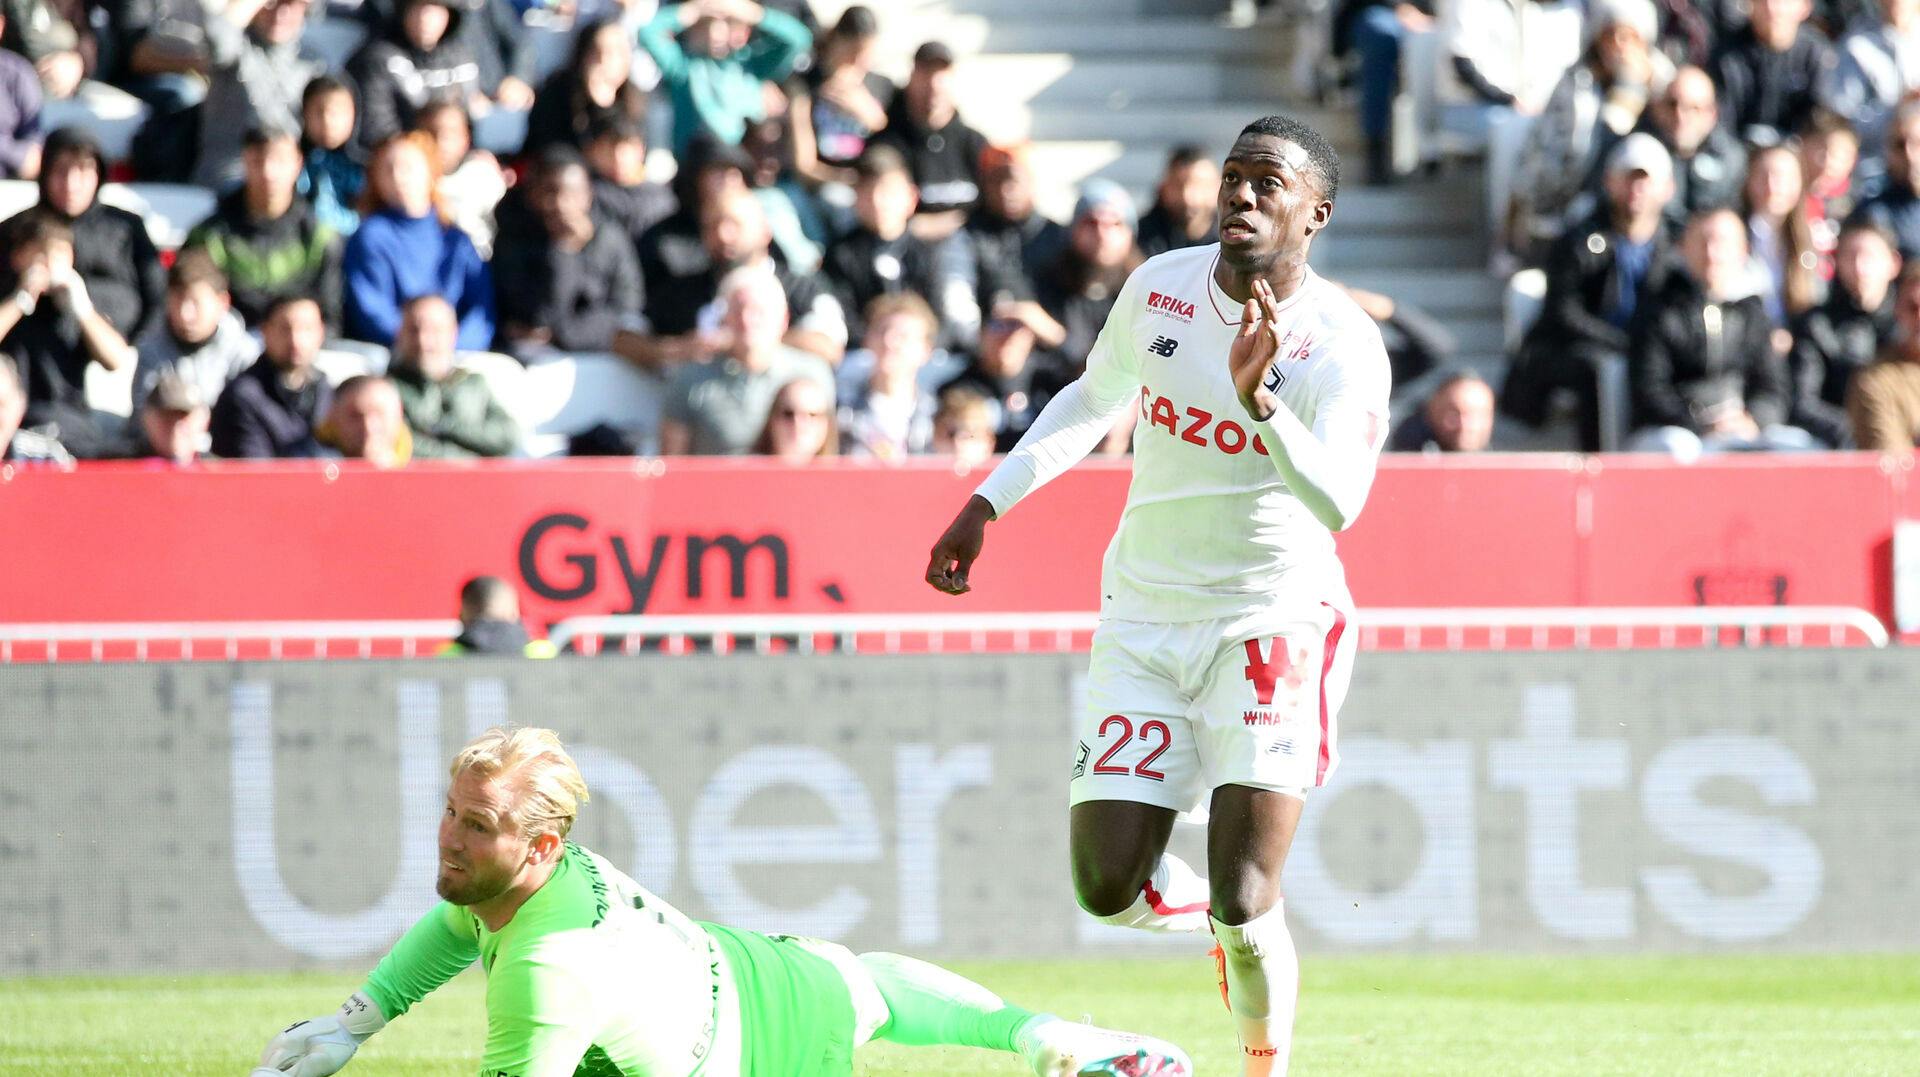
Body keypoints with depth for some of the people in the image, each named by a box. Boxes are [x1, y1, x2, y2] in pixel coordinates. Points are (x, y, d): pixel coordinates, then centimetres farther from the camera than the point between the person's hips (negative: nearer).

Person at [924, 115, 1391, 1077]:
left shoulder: (1343, 346, -15)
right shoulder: (1160, 287, -1)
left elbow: (1336, 502, -31)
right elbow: (1093, 402, 20)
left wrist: (1257, 396, -44)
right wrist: (986, 504, 16)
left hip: (1272, 624, -4)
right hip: (1143, 624, 4)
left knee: (1244, 902, -14)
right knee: (1108, 888, -2)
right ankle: (1238, 920, 30)